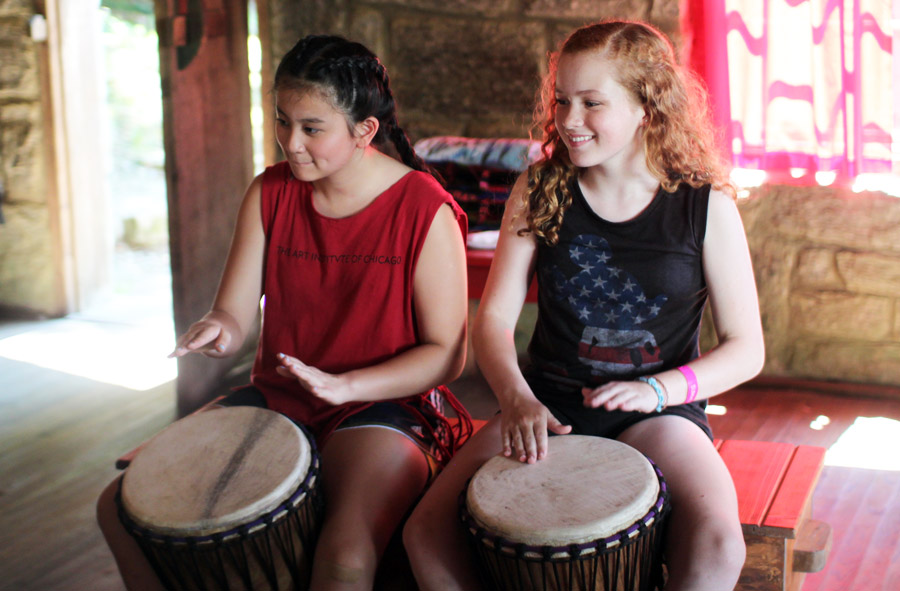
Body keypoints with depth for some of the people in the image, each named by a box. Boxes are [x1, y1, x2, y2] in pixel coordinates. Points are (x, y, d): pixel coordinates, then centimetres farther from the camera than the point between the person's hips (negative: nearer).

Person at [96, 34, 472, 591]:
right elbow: (235, 313, 2)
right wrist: (218, 331, -23)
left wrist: (345, 386, -22)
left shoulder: (425, 210, -12)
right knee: (122, 507, -5)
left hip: (384, 404, -5)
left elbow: (448, 353, -10)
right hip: (276, 397, 6)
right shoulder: (270, 194, 3)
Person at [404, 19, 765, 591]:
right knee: (426, 532, -18)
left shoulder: (706, 206, -4)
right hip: (546, 404, 2)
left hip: (658, 412, -2)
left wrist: (659, 389, -16)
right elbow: (494, 318, 0)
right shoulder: (539, 191, 2)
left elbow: (746, 349, 0)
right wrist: (518, 401, -20)